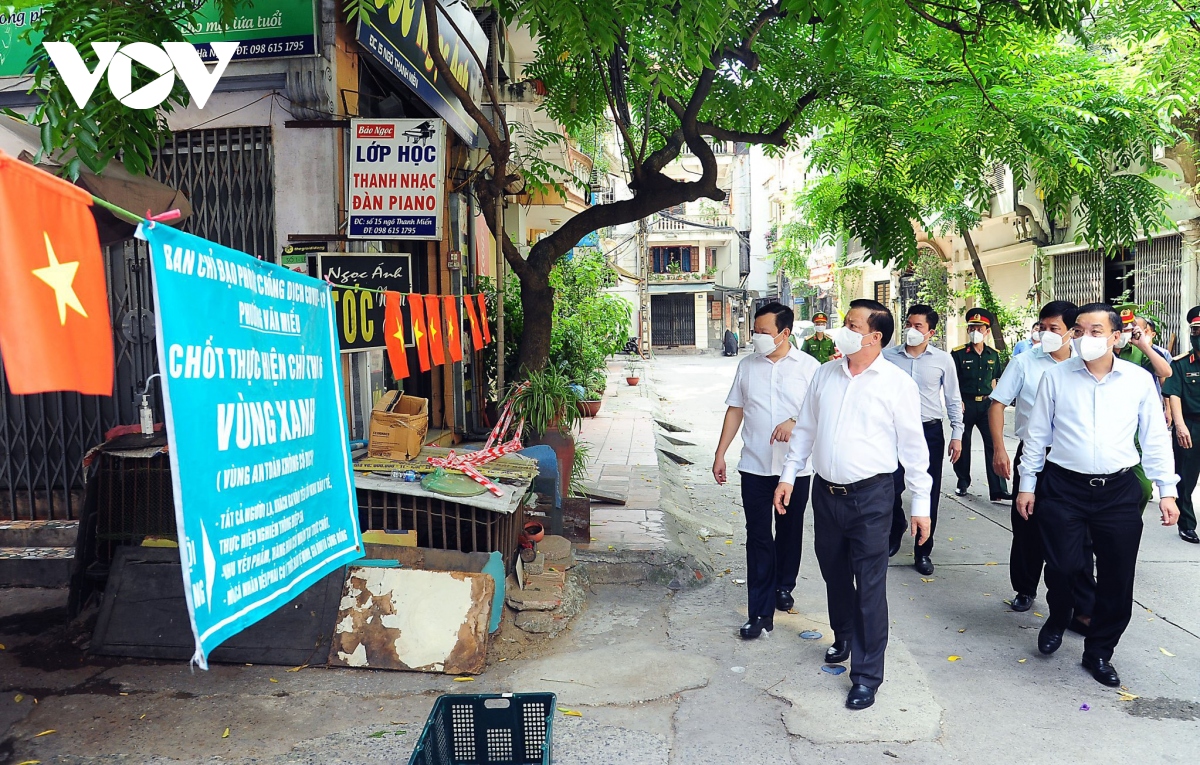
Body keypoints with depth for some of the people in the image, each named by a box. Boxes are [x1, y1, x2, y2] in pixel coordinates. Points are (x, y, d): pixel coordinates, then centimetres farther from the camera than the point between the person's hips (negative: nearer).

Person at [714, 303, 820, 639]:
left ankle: (783, 587, 38)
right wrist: (719, 454, 7)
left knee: (790, 532, 15)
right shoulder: (747, 366, 6)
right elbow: (735, 411, 10)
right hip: (755, 466, 1)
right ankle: (760, 612, 1)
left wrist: (795, 422, -23)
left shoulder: (808, 366, -3)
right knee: (758, 538, -2)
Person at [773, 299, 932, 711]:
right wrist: (788, 475, 10)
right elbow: (805, 428, 13)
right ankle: (843, 637, 44)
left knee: (870, 587, 0)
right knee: (834, 573, 20)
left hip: (870, 495, -5)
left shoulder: (897, 383, -7)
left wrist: (921, 503, -4)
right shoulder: (826, 373, 6)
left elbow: (913, 445, -5)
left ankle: (867, 675, 12)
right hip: (825, 491, 5)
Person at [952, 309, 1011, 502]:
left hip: (986, 404, 2)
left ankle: (998, 491, 0)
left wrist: (993, 401, 10)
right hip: (965, 404, -2)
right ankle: (963, 482, 28)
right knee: (963, 444, 8)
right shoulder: (958, 354, -4)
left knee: (994, 444, -3)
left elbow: (993, 380, 16)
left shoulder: (993, 355, 8)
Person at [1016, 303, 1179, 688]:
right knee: (1063, 565, -7)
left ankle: (1099, 652, 25)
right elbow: (1036, 435, 5)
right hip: (1063, 487, -1)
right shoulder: (1056, 377, 0)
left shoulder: (1139, 380, 3)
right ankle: (1058, 620, 26)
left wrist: (1167, 490, 4)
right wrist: (1027, 485, 5)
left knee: (1117, 577, 5)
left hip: (1119, 490, 1)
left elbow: (1155, 439, 8)